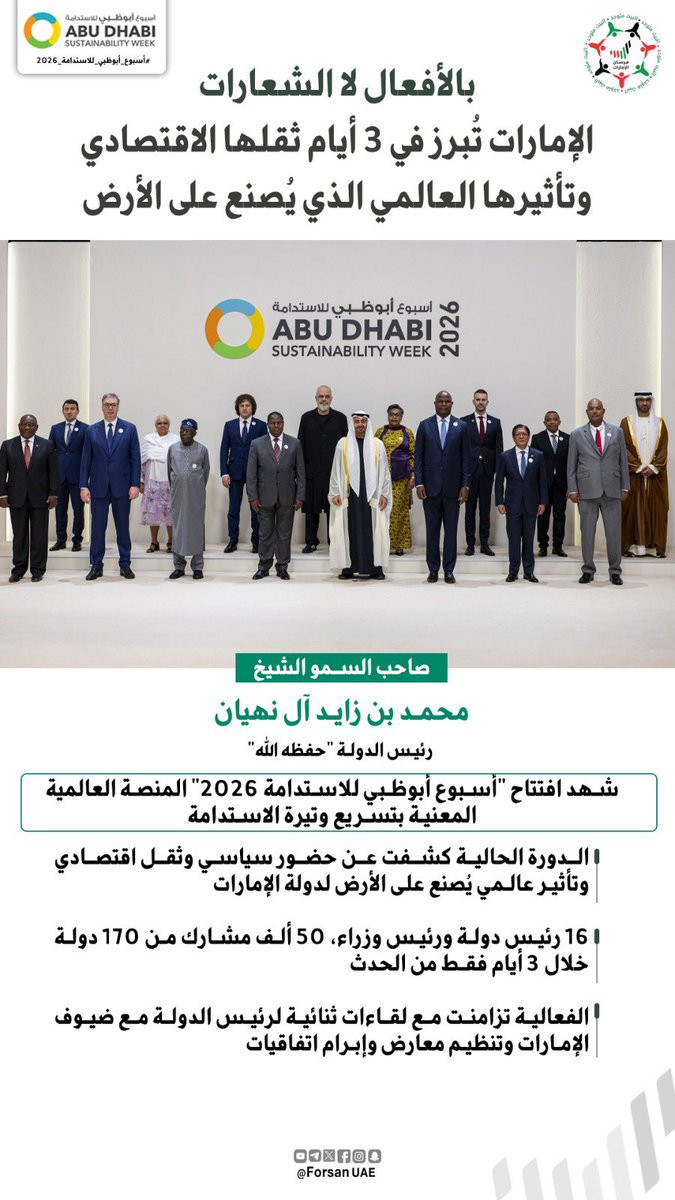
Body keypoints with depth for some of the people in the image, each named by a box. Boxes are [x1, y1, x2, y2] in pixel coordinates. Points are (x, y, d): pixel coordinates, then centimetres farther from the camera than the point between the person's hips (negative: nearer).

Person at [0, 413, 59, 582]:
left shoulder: (47, 445, 3)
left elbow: (53, 471, 2)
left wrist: (53, 493, -5)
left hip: (40, 498, -1)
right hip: (17, 498, 1)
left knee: (39, 535, 3)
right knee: (19, 535, 4)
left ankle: (37, 570, 11)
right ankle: (18, 569, 13)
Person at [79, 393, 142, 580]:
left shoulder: (129, 429, 4)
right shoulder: (92, 430, 6)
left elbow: (135, 458, 2)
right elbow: (86, 460, 5)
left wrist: (135, 484, -6)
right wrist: (84, 485, -2)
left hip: (122, 487, -1)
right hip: (99, 487, 1)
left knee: (123, 527, 6)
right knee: (97, 527, 3)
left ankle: (125, 565, 14)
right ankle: (96, 566, 9)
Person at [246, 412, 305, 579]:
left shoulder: (294, 444, 4)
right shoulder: (257, 444, 2)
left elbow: (300, 472, 4)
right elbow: (251, 473, 1)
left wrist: (300, 496, -2)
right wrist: (253, 497, -5)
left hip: (287, 497, 0)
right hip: (265, 497, 0)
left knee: (284, 534, 6)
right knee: (265, 534, 5)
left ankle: (282, 567, 15)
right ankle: (263, 567, 15)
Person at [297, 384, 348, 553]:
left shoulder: (340, 418, 7)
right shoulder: (306, 418, 10)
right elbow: (301, 444, 8)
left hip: (333, 471, -1)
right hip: (312, 471, 1)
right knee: (311, 509, 3)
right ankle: (311, 541, 9)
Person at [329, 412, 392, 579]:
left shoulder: (377, 445, 7)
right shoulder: (343, 444, 6)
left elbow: (384, 471, 6)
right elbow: (336, 470, 6)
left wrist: (384, 494, -1)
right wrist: (335, 493, -1)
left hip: (372, 494, 0)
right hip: (349, 494, 0)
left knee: (373, 530, 0)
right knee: (349, 530, 0)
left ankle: (375, 568, 5)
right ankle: (348, 568, 5)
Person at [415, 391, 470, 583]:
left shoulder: (461, 426, 5)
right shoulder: (425, 425, 5)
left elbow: (465, 457, 4)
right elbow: (418, 456, 4)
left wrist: (465, 485, -3)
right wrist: (419, 483, -4)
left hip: (452, 487, 0)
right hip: (431, 486, 0)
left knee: (451, 530, 3)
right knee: (432, 530, 5)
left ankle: (449, 570, 9)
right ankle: (433, 569, 11)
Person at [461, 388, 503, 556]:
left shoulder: (495, 422, 9)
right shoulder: (464, 422, 4)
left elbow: (499, 448, 7)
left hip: (487, 469, 2)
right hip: (470, 469, -1)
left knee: (485, 508, 5)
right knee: (470, 508, 1)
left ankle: (484, 543, 9)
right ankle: (470, 543, 5)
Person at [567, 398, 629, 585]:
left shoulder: (617, 432, 8)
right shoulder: (577, 435, 5)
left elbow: (623, 461, 10)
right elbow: (571, 465, 6)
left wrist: (625, 487, 6)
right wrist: (572, 490, 0)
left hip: (612, 491, 1)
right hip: (587, 491, -1)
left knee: (614, 531, 2)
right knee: (587, 532, 3)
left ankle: (615, 571, 12)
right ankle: (588, 570, 13)